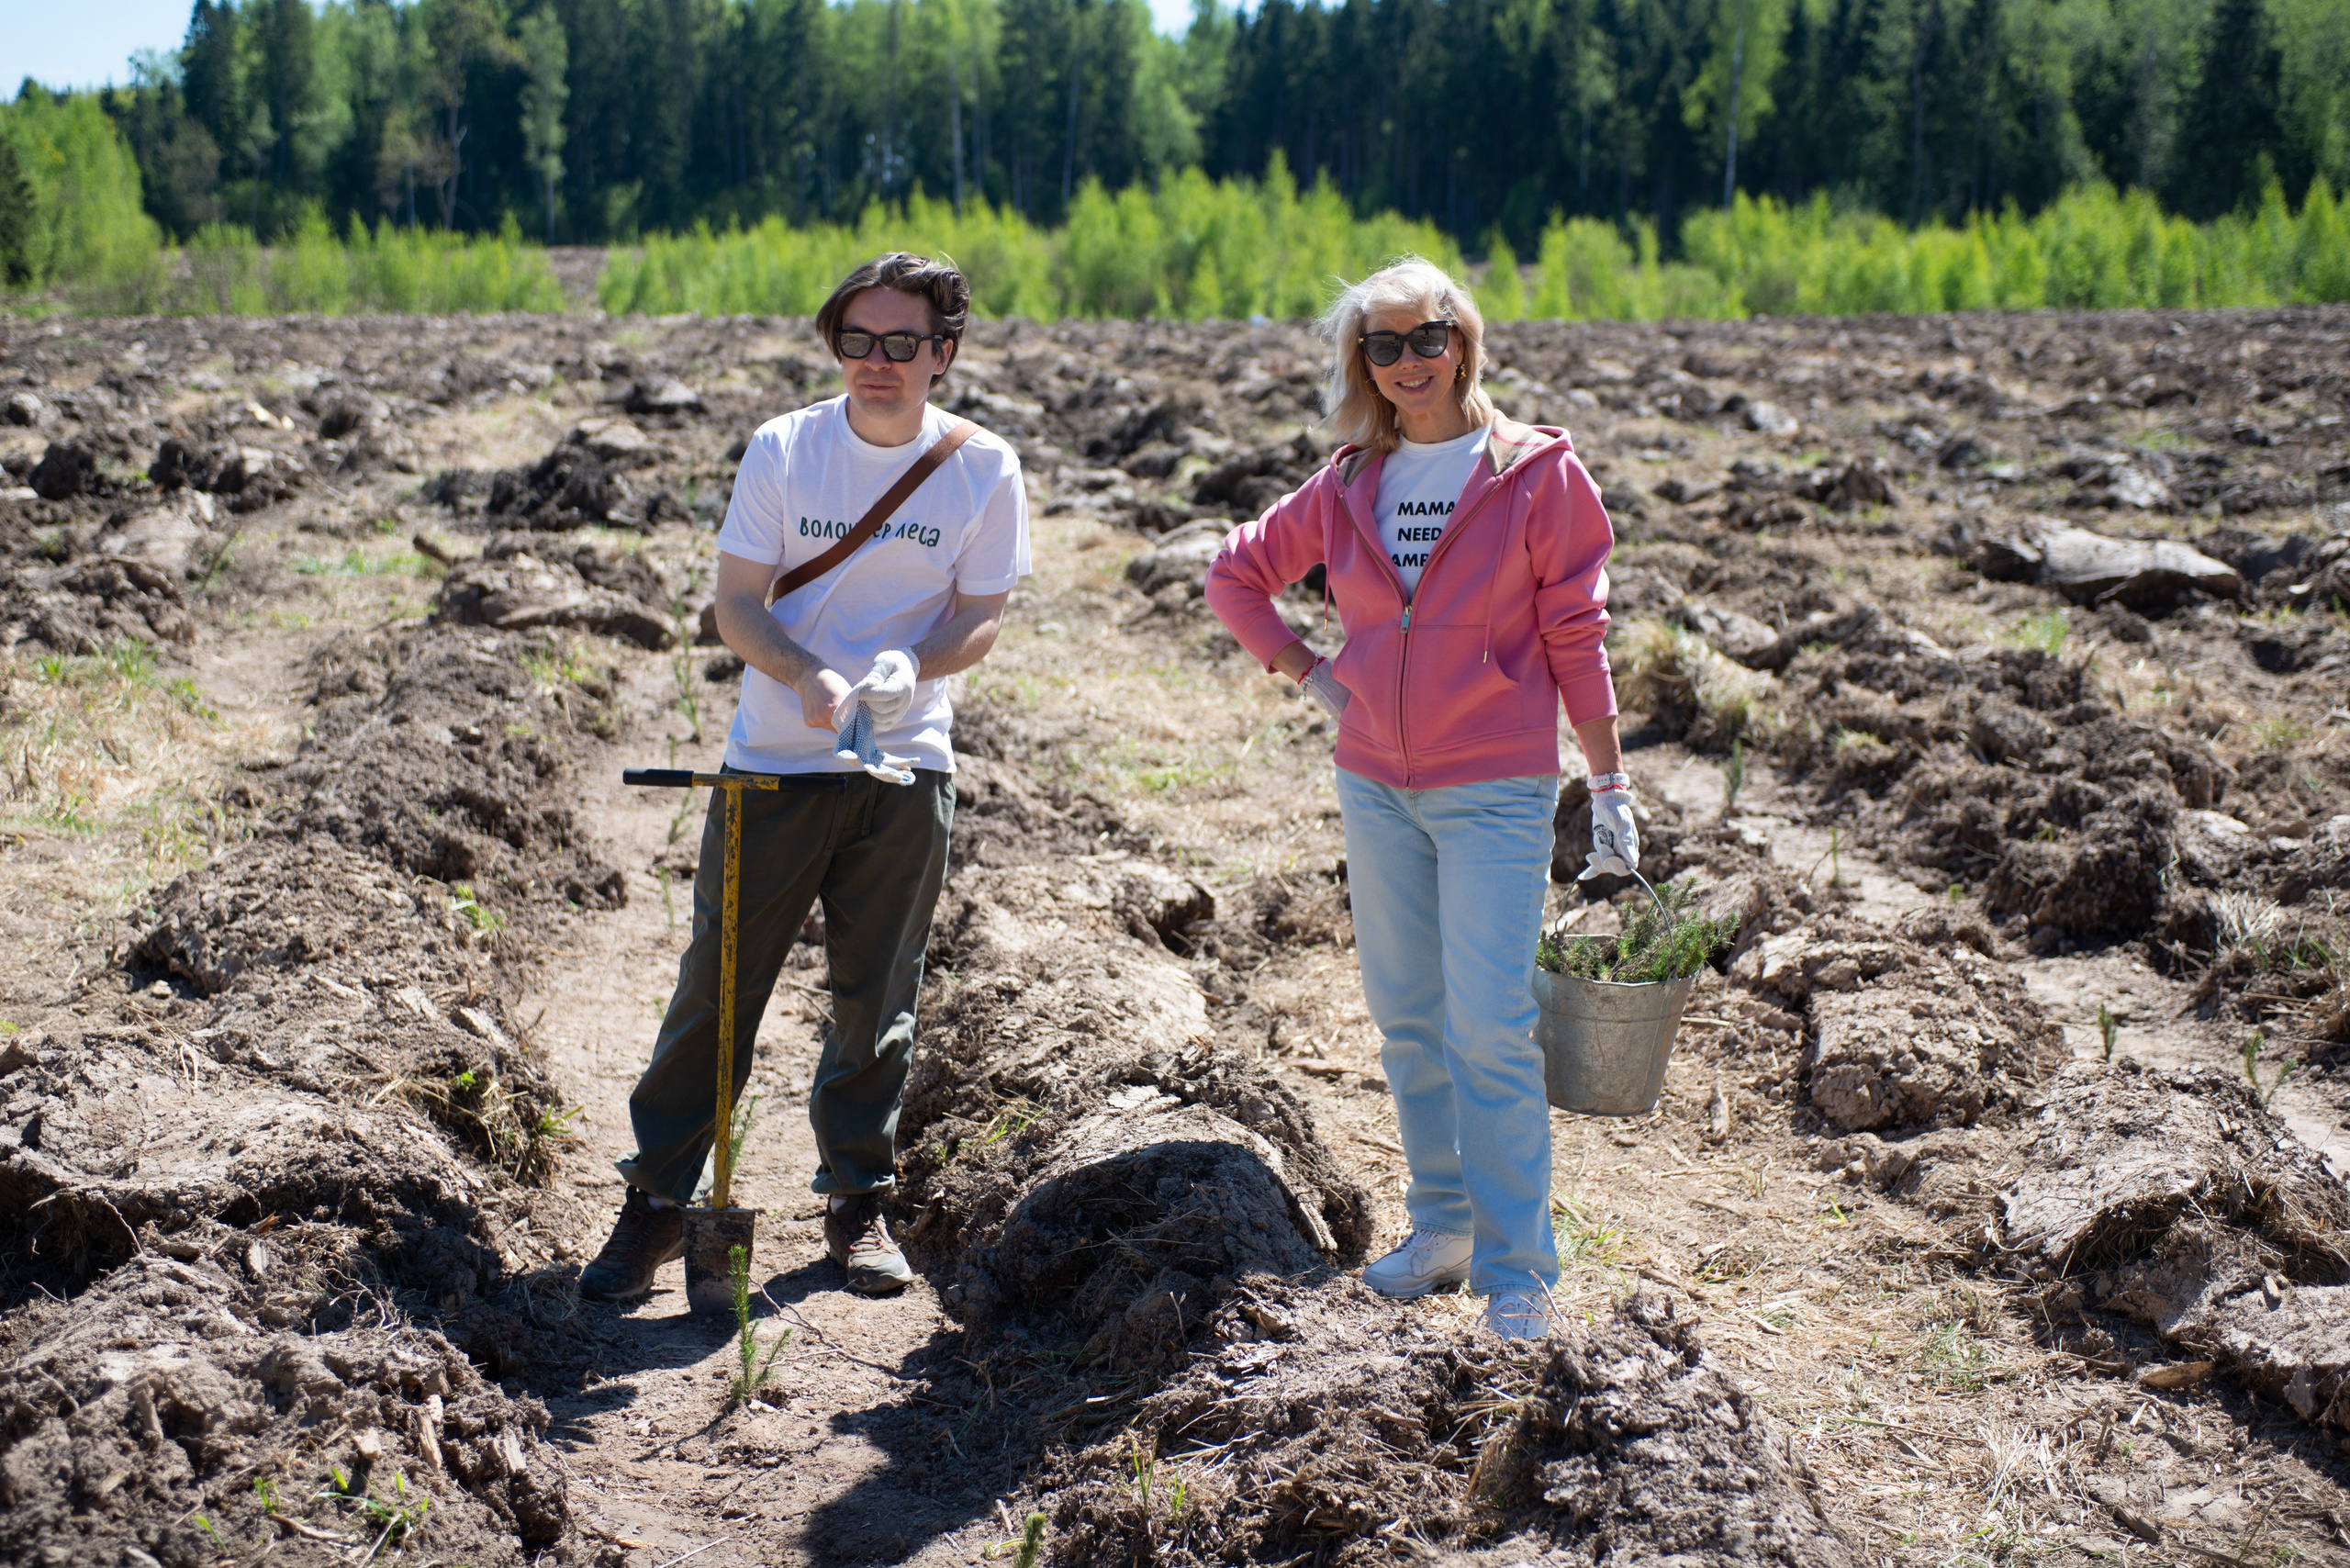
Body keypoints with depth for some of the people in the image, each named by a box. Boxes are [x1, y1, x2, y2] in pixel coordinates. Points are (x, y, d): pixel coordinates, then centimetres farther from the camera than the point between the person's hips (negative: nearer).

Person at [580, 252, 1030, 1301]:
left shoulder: (984, 468, -2)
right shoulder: (782, 449, -3)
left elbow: (980, 616, 0)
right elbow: (736, 603, -4)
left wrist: (912, 665, -21)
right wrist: (806, 677, -24)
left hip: (906, 770, 1)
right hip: (774, 765, 0)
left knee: (877, 998, 9)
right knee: (718, 987, 1)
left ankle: (857, 1203, 24)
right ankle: (655, 1203, 12)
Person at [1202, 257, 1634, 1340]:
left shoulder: (1537, 473, -5)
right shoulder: (1350, 485, 6)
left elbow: (1576, 636, -3)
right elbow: (1236, 573, 19)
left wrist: (1609, 783, -5)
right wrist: (1304, 670, 7)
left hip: (1496, 793, -5)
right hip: (1374, 785, 5)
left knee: (1490, 1028, -8)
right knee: (1406, 1018, 11)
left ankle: (1517, 1267, 0)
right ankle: (1443, 1226, 25)